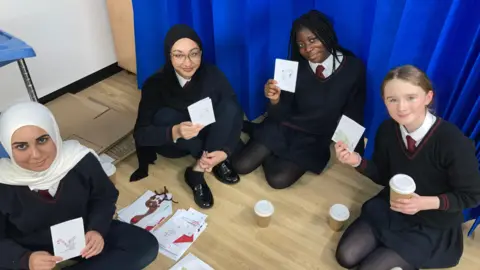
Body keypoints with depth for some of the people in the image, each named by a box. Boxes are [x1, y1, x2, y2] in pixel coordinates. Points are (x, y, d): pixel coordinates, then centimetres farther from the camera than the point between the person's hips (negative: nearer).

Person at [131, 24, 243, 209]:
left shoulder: (213, 75, -20)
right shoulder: (156, 84, -23)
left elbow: (235, 114, -19)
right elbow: (140, 133, -27)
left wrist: (225, 151, -35)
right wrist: (175, 132, -47)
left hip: (211, 137, 1)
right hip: (174, 143, -1)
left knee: (229, 106, -26)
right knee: (165, 116, -32)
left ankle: (198, 171, -26)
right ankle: (215, 162, -19)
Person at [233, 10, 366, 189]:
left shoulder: (353, 67, -12)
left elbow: (354, 115, 0)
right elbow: (282, 116, -9)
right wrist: (275, 100, -30)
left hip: (316, 139, 0)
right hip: (283, 128, 1)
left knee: (278, 179, -19)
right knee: (241, 166, -8)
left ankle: (266, 153, 12)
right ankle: (256, 131, 20)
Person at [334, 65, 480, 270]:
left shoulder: (454, 142, -28)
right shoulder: (387, 130, -15)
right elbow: (383, 176, -1)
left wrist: (425, 203, -31)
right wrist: (357, 162, -21)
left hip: (432, 226, -4)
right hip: (389, 209, 4)